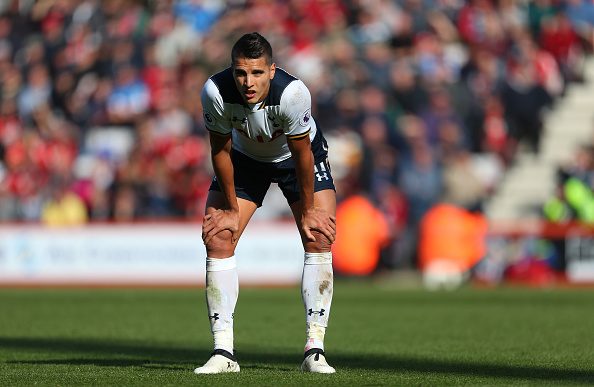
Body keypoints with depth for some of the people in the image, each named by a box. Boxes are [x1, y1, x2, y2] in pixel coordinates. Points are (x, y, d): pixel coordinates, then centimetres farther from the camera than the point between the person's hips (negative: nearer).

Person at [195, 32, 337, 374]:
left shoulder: (293, 92, -39)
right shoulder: (215, 92, -34)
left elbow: (302, 155, -25)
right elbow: (221, 150, -17)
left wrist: (307, 211, -15)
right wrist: (231, 209, -10)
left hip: (299, 156, -2)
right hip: (245, 158, 2)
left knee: (320, 239, -14)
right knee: (218, 240, -10)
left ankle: (315, 350, -9)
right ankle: (223, 352, -7)